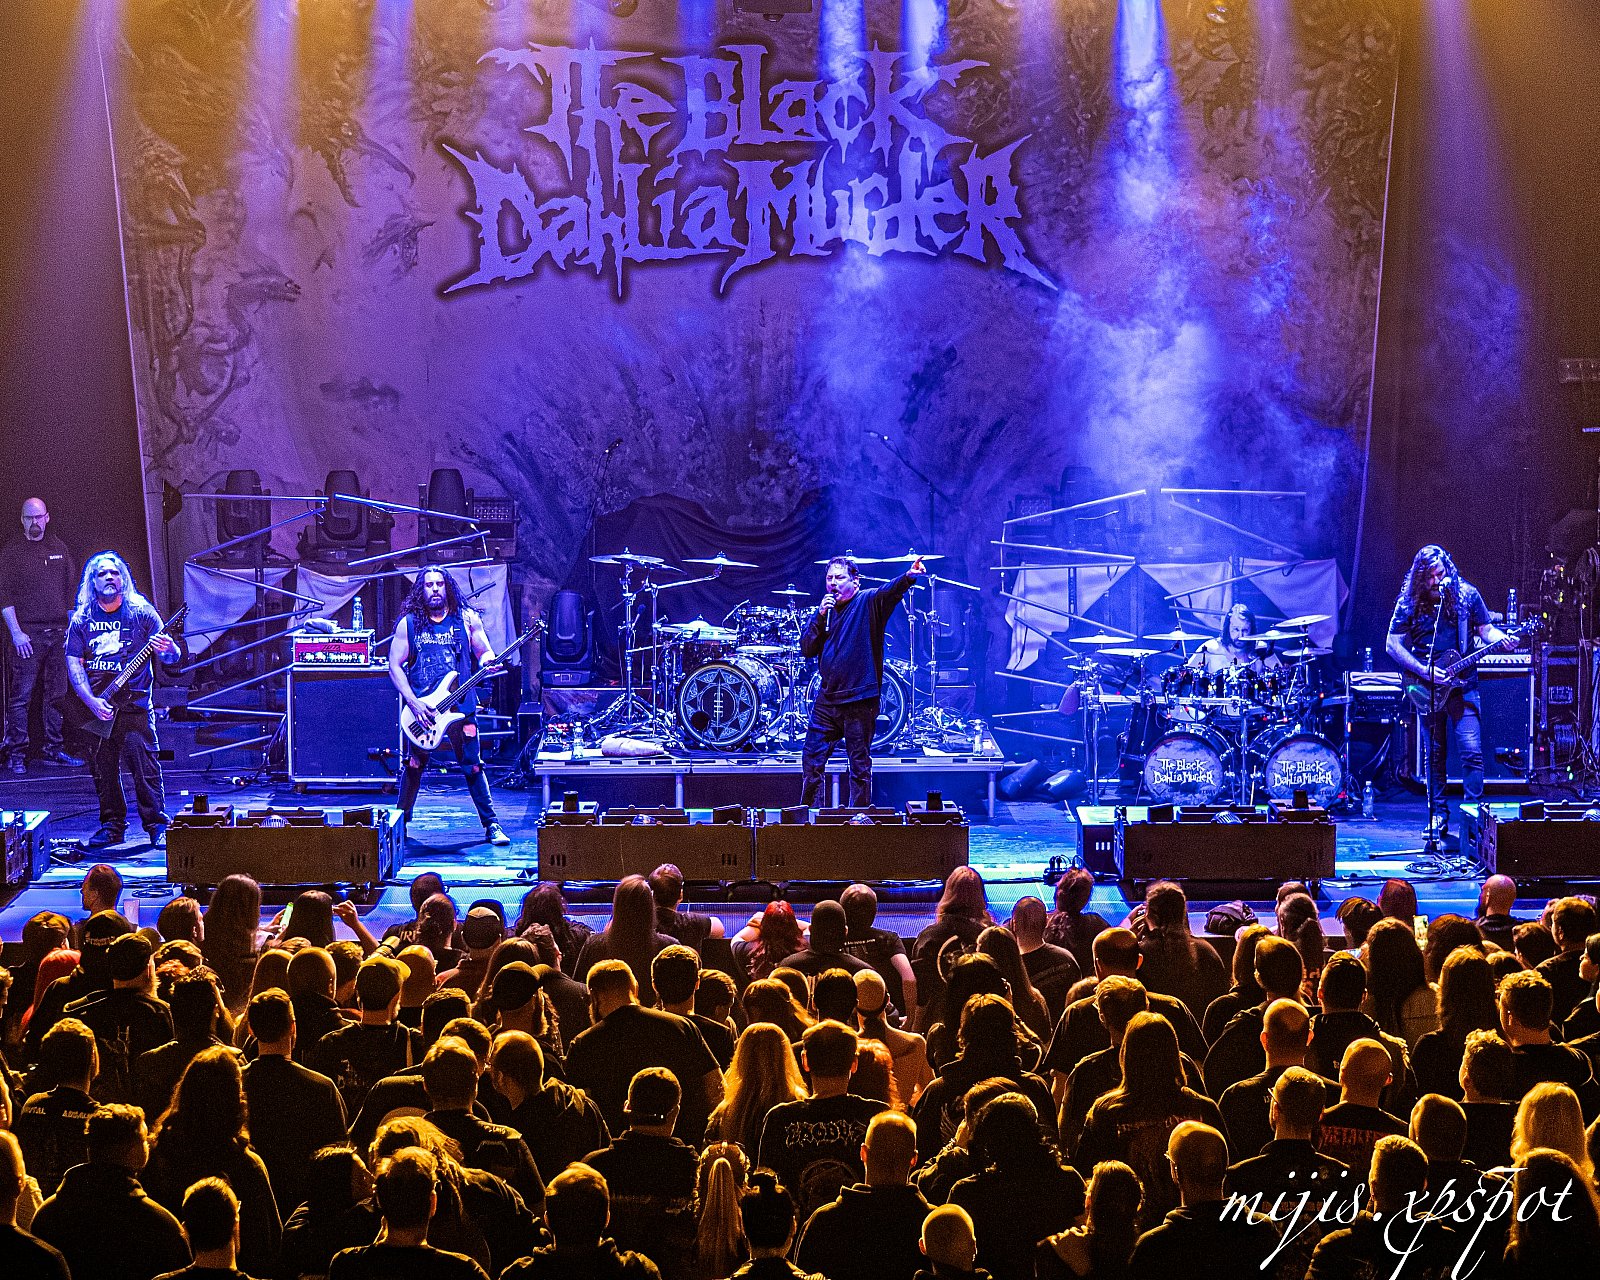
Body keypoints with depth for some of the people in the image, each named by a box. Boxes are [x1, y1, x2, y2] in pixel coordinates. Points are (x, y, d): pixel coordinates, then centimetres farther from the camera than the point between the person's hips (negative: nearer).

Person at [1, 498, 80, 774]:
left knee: (56, 693, 8)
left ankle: (52, 748, 15)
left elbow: (71, 590, 16)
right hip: (28, 634, -5)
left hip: (58, 632, 5)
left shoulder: (59, 548, 13)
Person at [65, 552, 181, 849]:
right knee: (102, 768, 6)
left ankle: (157, 827, -2)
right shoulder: (82, 619, 8)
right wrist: (92, 701, -11)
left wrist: (167, 649, -24)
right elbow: (74, 665, 3)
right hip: (94, 706, 3)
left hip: (134, 704, -3)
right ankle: (112, 825, 19)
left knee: (145, 766, -9)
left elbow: (173, 658, 1)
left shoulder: (141, 613, 2)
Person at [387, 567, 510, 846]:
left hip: (461, 705, 0)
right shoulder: (409, 623, 3)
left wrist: (487, 660, -17)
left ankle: (491, 825, 5)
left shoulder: (467, 619, 5)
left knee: (473, 766, -1)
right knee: (414, 766, 6)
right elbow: (395, 665, 2)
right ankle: (400, 822, 21)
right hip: (420, 708, 0)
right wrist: (414, 703, -9)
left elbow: (485, 653, 9)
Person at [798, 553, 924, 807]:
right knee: (811, 760, 7)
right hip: (827, 700, 5)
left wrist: (908, 577, -45)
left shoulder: (868, 602, -2)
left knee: (860, 765, 2)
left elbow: (890, 592, -23)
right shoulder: (823, 610, 14)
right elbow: (807, 649, 6)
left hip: (860, 700, -5)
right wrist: (821, 617, -7)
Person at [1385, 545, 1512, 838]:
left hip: (1463, 684, -1)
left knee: (1472, 752, -9)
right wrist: (1423, 671, -10)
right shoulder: (1409, 602, -1)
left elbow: (1486, 629, 6)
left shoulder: (1467, 595, 1)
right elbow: (1392, 644, 0)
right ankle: (1438, 816, 15)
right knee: (1434, 755, 6)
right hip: (1427, 689, 1)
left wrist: (1501, 638, -17)